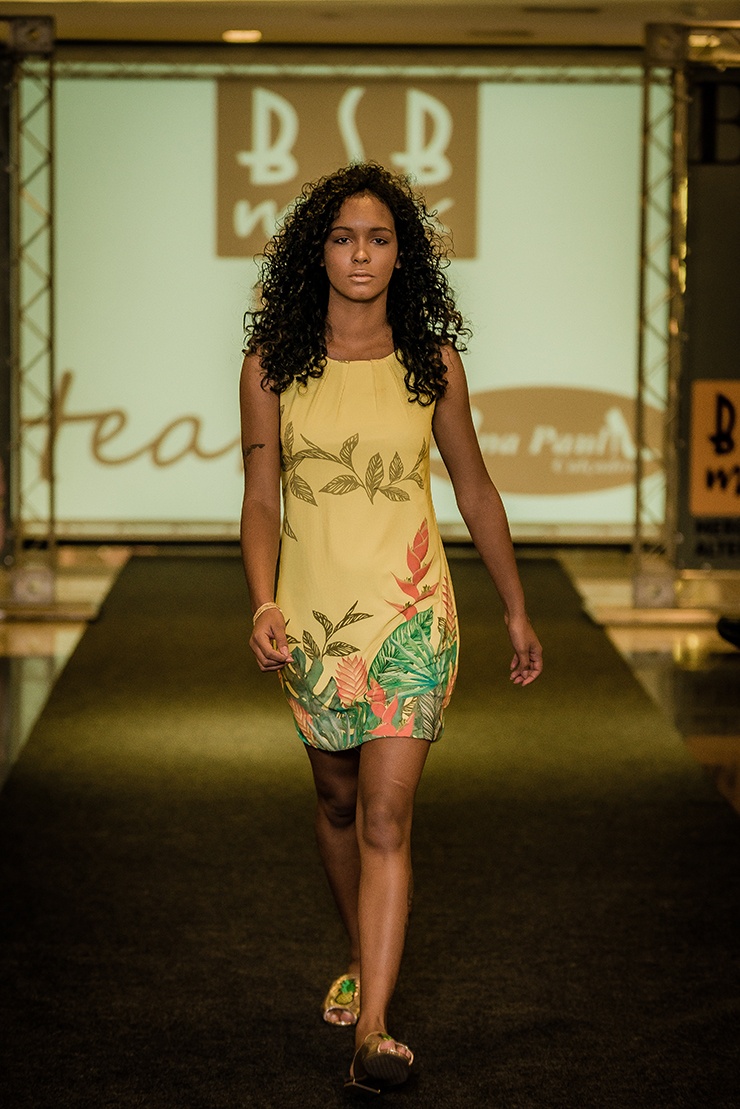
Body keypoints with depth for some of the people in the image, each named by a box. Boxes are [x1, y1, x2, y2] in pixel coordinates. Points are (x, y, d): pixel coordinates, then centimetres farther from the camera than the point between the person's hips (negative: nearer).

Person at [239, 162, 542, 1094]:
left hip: (411, 612, -2)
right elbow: (260, 498, -3)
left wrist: (517, 612, 14)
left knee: (386, 818, -12)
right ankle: (361, 956, 43)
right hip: (312, 612, 2)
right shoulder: (272, 363, -3)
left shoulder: (433, 362, -1)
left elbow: (475, 490, 9)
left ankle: (372, 1031, -15)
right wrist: (263, 605, -20)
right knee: (337, 801, 18)